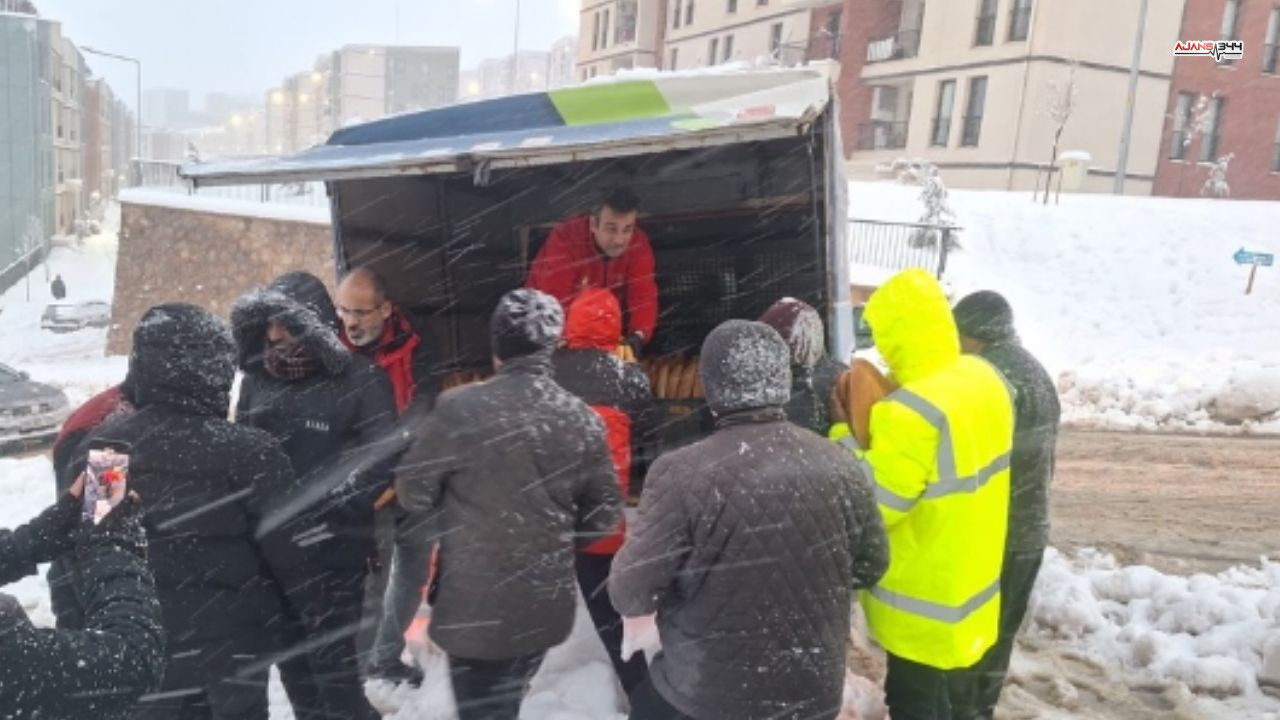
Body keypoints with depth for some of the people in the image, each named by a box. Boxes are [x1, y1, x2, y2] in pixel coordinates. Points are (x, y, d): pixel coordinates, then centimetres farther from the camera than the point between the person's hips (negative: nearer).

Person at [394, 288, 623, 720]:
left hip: (475, 607, -4)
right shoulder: (583, 420, -7)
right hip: (546, 606, 4)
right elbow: (604, 517, 1)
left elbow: (413, 495, -7)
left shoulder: (457, 410, -17)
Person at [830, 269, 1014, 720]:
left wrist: (846, 434, -16)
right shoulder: (984, 378, -4)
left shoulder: (914, 412, -32)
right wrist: (886, 423, 1)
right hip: (970, 581, 8)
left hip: (927, 604, -8)